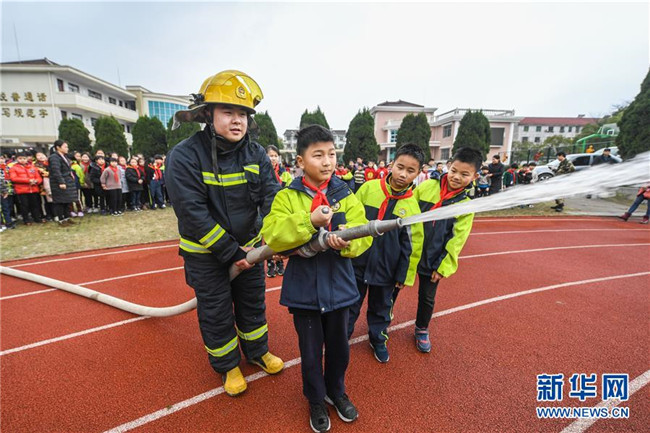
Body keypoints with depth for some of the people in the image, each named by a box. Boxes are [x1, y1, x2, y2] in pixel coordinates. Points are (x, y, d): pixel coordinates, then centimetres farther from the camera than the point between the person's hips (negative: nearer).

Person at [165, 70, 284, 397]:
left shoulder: (255, 153, -8)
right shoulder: (184, 156, -20)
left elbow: (272, 196, -14)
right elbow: (193, 215, -23)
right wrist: (231, 253, -21)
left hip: (248, 246, 4)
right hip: (206, 253, -3)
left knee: (253, 302, 20)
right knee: (216, 312, 13)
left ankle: (257, 350, 46)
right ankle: (228, 365, 39)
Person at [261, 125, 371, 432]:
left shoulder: (345, 195, -2)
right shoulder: (287, 197, -7)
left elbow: (363, 234, -8)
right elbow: (271, 236, -18)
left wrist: (346, 242, -30)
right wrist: (309, 221, -28)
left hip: (339, 287, 2)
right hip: (304, 289, -1)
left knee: (339, 346, 21)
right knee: (311, 350, 17)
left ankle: (336, 391, 50)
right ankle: (316, 400, 46)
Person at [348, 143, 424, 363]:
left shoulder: (413, 205, -8)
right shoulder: (369, 188, -9)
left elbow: (412, 244, -2)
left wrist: (405, 275, 2)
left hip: (386, 269, 0)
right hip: (357, 262, 0)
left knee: (381, 308, 20)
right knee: (351, 304, 17)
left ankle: (378, 340, 45)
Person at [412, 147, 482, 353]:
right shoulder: (426, 187, -6)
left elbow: (456, 241, -6)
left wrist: (443, 266, -6)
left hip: (432, 260, 0)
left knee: (427, 298, 15)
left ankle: (422, 330, 42)